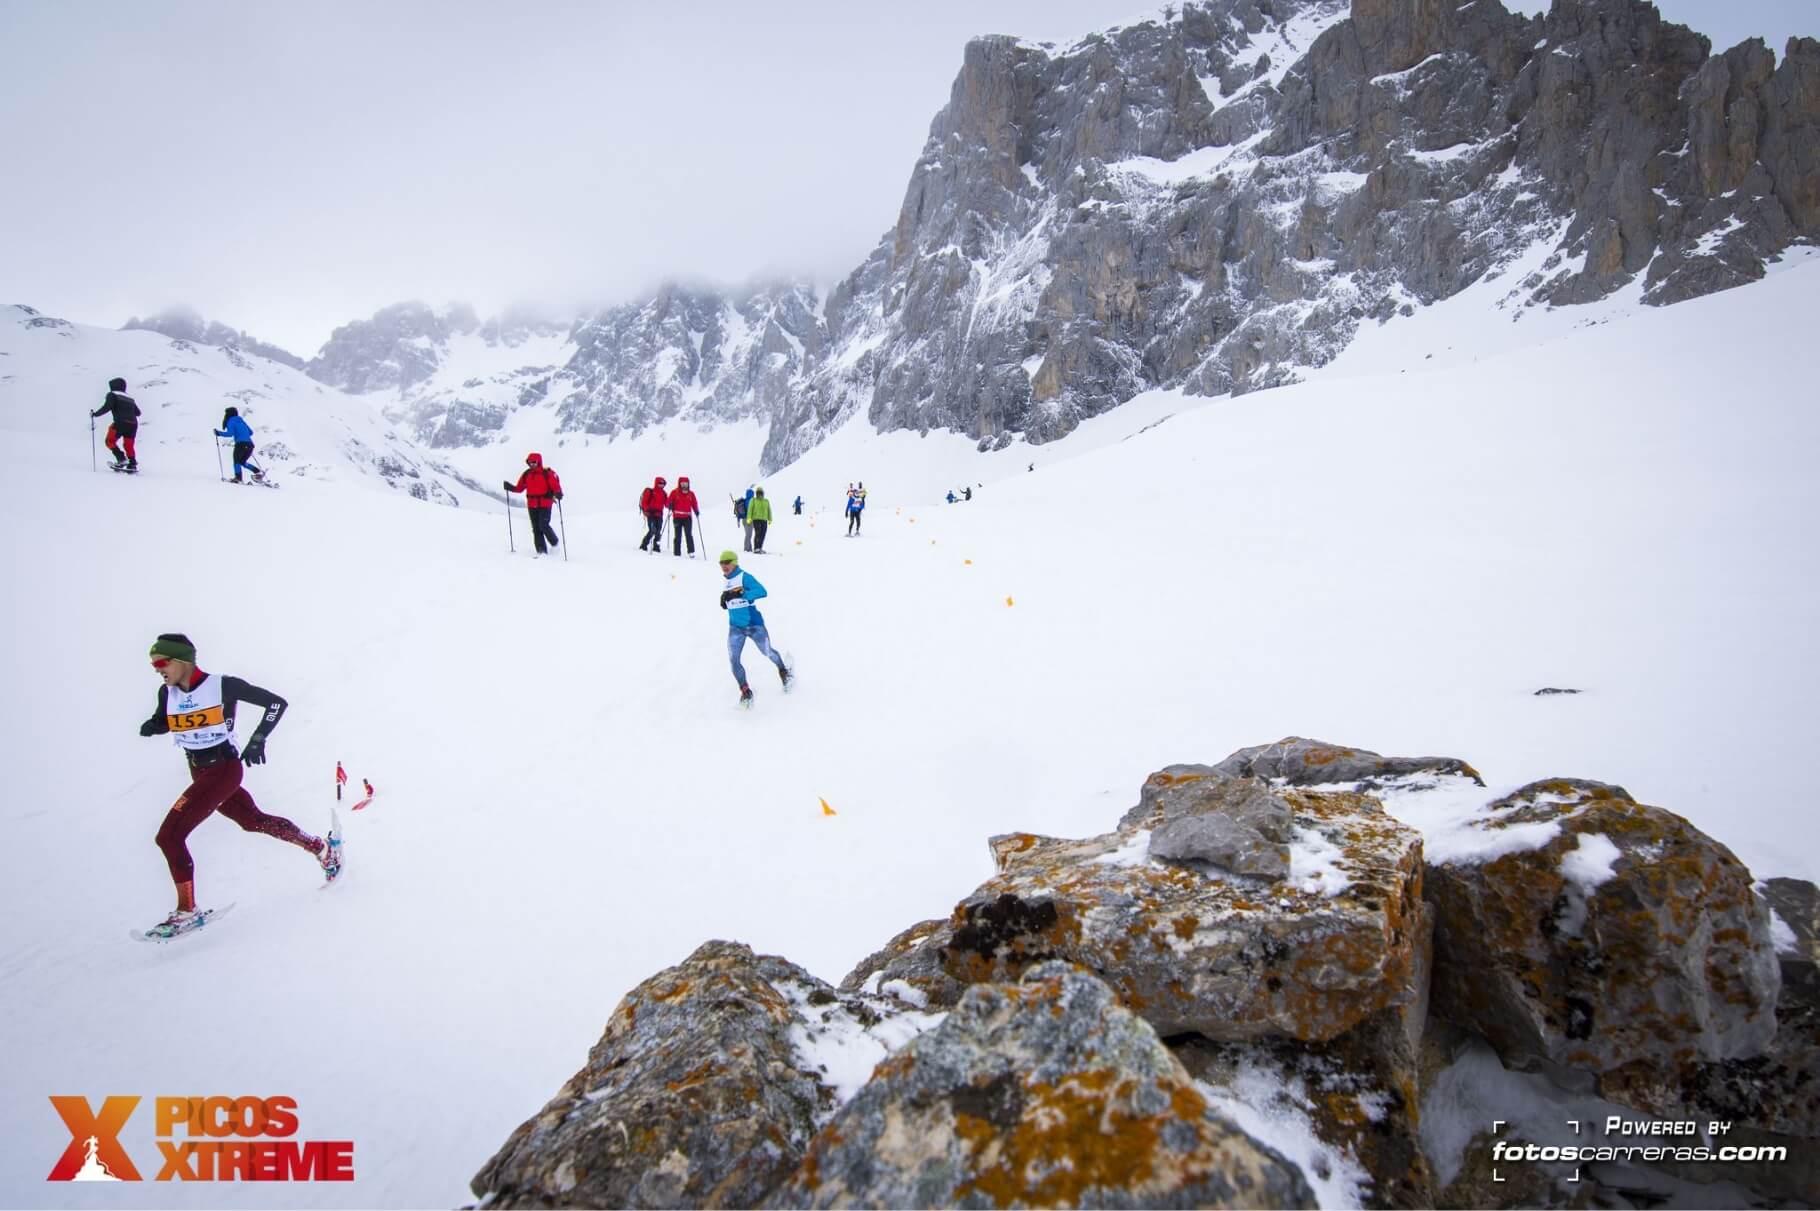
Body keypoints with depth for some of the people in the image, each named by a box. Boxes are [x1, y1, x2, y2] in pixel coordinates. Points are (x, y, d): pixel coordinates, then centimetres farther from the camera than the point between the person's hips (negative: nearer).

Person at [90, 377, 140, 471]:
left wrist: (95, 414, 4)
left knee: (110, 441, 8)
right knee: (129, 445, 14)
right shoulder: (130, 398, 23)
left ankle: (122, 459, -10)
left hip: (121, 422, -5)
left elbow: (107, 407, -7)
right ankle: (133, 464, 4)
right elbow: (138, 412, 22)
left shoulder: (112, 395, 7)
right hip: (133, 424, 5)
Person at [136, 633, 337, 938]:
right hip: (199, 774, 7)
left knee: (169, 835, -14)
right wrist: (151, 727, -2)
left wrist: (257, 739, -17)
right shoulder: (167, 693, 2)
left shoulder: (222, 686, -15)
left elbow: (276, 702, -9)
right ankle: (321, 847, 36)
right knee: (254, 821, 19)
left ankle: (187, 910, -3)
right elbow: (162, 721, 22)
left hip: (224, 770, -7)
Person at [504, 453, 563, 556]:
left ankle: (555, 544, 12)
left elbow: (555, 485, -13)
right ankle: (542, 551, 7)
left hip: (545, 504, -6)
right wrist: (510, 487, -4)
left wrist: (558, 493, -33)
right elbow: (519, 488, 12)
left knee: (544, 526, -12)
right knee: (536, 528, 4)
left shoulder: (547, 473, -7)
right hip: (532, 505, 6)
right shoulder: (527, 474, 9)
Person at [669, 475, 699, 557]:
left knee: (689, 534, -10)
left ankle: (691, 551, -9)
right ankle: (677, 553, 9)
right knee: (678, 535, 4)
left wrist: (696, 511, -3)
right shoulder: (674, 493, 4)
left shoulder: (691, 494, 9)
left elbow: (694, 503, 14)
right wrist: (670, 505, -18)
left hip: (687, 517, 0)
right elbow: (669, 502, 4)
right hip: (677, 517, 0)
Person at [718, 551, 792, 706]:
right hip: (735, 628, 6)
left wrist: (739, 594, -35)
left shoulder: (744, 577, -13)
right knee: (733, 660, -8)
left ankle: (783, 671, 40)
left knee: (767, 653, 10)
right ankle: (745, 691, 3)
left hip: (754, 624, -6)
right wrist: (725, 600, 4)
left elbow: (762, 592, -28)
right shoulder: (727, 582, 9)